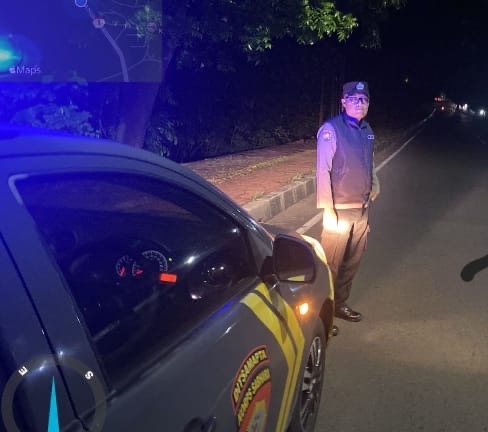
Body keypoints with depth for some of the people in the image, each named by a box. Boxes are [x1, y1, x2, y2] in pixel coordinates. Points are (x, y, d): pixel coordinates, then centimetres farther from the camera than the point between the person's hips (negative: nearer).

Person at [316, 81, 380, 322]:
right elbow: (323, 171, -15)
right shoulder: (331, 129, -14)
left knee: (352, 261, 15)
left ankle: (340, 304, 30)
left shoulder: (367, 130, 8)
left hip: (362, 209, 7)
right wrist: (328, 210, -17)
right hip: (340, 209, -7)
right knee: (331, 263, 0)